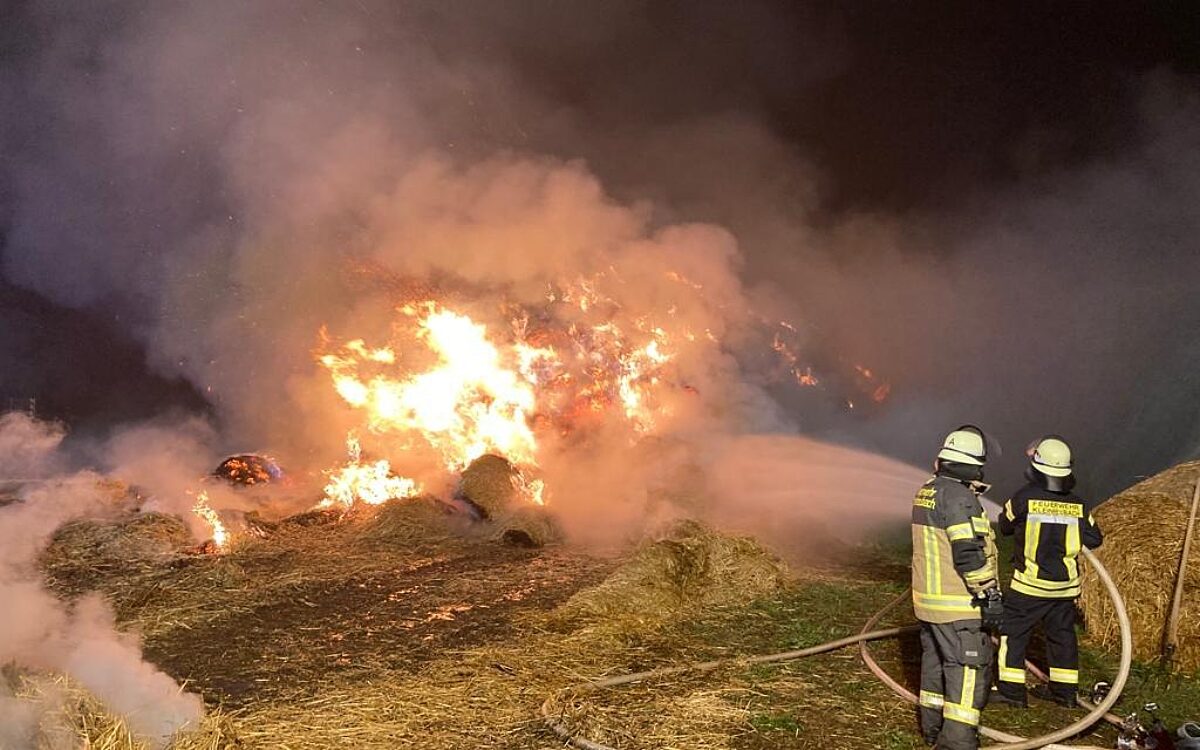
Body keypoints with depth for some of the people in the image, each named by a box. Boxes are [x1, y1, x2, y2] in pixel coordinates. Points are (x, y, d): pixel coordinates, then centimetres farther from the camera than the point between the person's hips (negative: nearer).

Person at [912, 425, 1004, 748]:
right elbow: (970, 554, -23)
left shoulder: (925, 493, 9)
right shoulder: (959, 498, -20)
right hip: (958, 604, -9)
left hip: (927, 598, 9)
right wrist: (990, 595, -19)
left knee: (936, 660, 19)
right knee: (968, 667, -4)